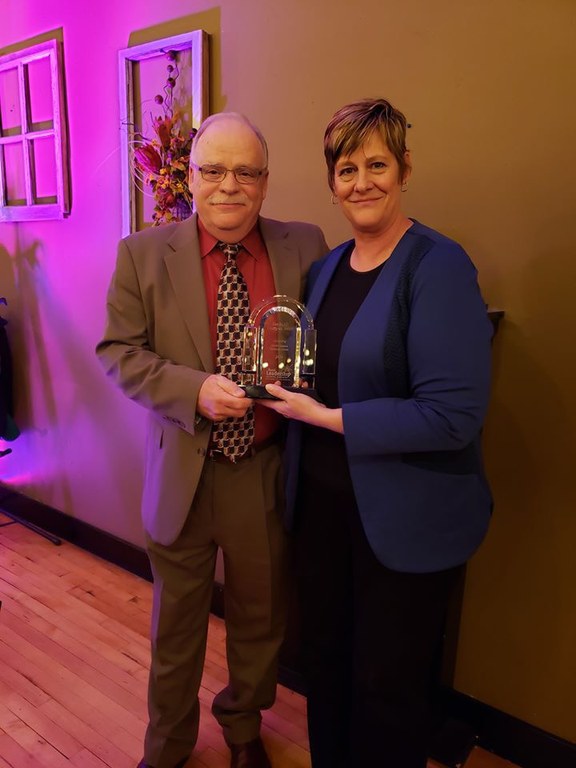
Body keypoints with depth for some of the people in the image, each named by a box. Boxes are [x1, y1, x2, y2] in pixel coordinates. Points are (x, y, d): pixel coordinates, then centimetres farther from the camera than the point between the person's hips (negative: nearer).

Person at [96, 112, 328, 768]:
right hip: (182, 473, 0)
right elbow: (118, 352, -5)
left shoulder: (305, 247, -2)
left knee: (260, 617, 21)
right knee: (176, 623, 19)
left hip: (268, 473, 1)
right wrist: (194, 390, -20)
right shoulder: (142, 254, -4)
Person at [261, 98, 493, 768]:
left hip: (406, 519, -6)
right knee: (323, 656, 23)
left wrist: (326, 417, -20)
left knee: (387, 686, 14)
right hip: (321, 500, 7)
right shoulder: (325, 268, 7)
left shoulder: (438, 266, -15)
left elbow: (454, 414, -23)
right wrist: (283, 390, -4)